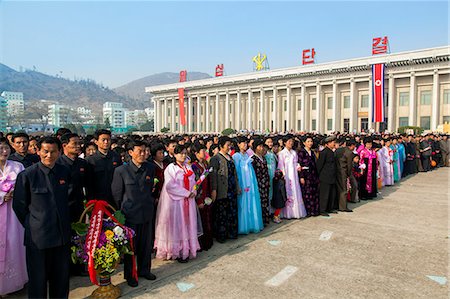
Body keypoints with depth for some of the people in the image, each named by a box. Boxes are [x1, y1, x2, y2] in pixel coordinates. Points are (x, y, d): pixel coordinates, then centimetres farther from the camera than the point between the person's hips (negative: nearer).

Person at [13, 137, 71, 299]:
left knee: (61, 278, 16)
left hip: (62, 234, 3)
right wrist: (31, 226, 1)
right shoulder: (27, 175, -11)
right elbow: (19, 206, -2)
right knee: (38, 279, 12)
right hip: (37, 236, -3)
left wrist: (64, 223, 11)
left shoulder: (65, 172, 0)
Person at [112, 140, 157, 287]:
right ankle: (129, 275, 29)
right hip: (130, 214, -3)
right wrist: (122, 211, 4)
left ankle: (144, 270, 35)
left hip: (147, 213, 4)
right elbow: (116, 194, -2)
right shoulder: (121, 170, -11)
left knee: (146, 244, 15)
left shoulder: (150, 168, 0)